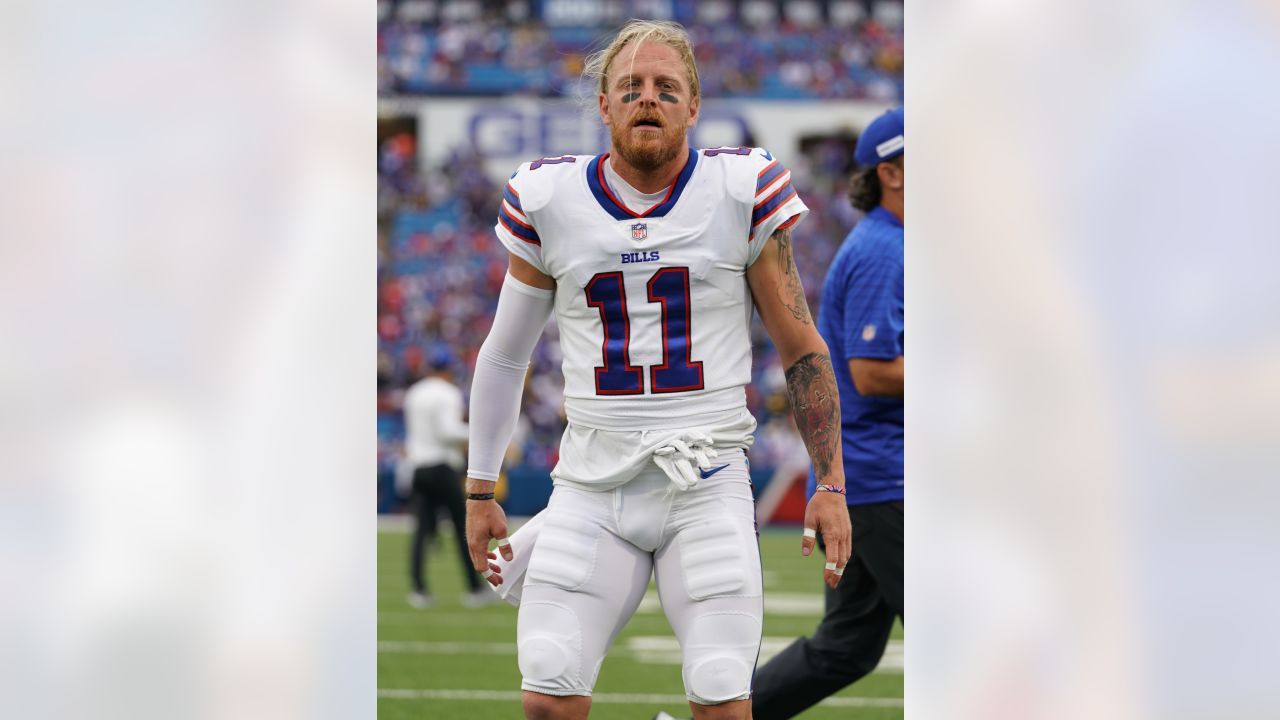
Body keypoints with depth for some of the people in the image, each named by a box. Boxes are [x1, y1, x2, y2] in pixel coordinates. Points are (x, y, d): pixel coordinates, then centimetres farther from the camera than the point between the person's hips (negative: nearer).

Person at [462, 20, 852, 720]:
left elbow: (802, 350, 6)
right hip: (592, 486, 2)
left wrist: (831, 485, 1)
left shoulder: (741, 194, -1)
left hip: (706, 481, -1)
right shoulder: (550, 201, 4)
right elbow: (503, 356, 17)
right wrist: (479, 492, 17)